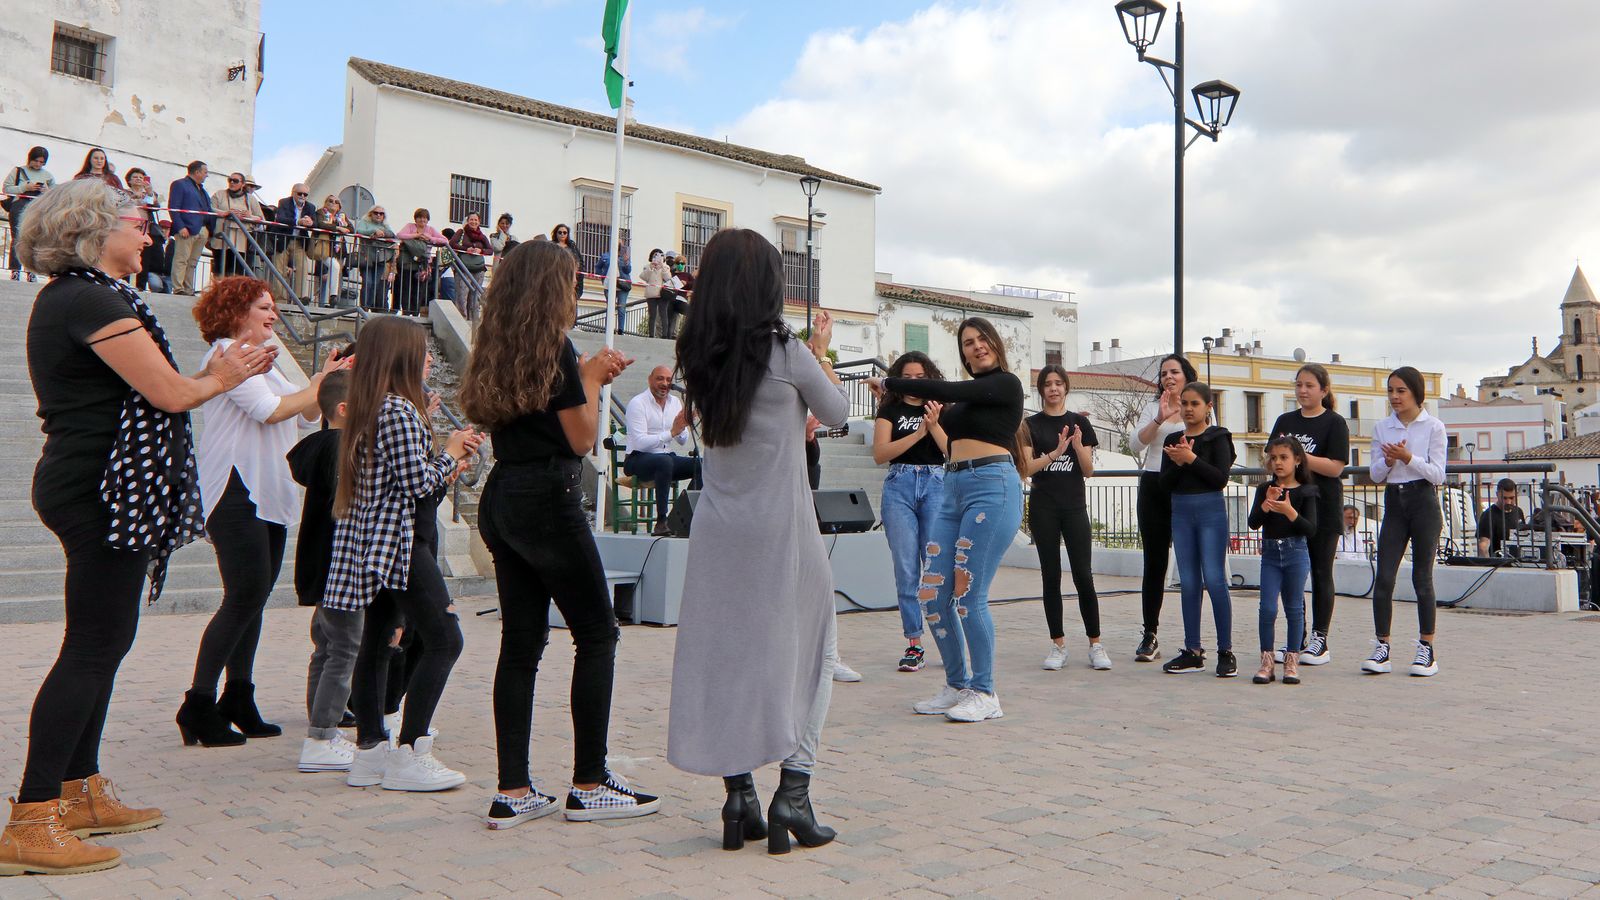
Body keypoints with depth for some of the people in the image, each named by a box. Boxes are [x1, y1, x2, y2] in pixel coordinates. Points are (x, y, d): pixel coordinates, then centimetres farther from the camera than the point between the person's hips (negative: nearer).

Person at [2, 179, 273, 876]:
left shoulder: (67, 298, 19)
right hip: (102, 487, -11)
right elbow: (170, 394, -16)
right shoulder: (90, 300, -14)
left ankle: (81, 793, 25)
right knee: (93, 647, -7)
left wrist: (216, 374, 14)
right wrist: (219, 379, 5)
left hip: (88, 484, 11)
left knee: (101, 642, 15)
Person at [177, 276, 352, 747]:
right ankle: (199, 704, -4)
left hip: (267, 495, 9)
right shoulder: (227, 355, -6)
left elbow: (306, 413, 19)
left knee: (254, 596, 8)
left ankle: (238, 700, 14)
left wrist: (324, 380, 5)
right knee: (245, 594, -11)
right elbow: (270, 409, -18)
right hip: (236, 492, -9)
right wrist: (321, 386, -9)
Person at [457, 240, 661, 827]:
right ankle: (589, 785, 4)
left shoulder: (495, 353, 14)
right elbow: (582, 438, -8)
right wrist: (591, 379, 5)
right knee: (597, 633, 1)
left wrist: (587, 378, 16)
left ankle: (513, 792, 10)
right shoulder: (554, 346, -9)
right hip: (548, 499, -8)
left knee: (521, 642, 8)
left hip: (501, 499, 8)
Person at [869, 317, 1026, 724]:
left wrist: (888, 382, -7)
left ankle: (984, 694, 4)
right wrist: (942, 415, 11)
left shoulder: (1006, 383, -4)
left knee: (968, 595, -10)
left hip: (992, 488, -8)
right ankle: (957, 687, 17)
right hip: (954, 491, 8)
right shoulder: (968, 397, 21)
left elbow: (944, 391, -14)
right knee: (933, 595, 2)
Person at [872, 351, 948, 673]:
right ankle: (914, 644, 5)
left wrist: (935, 425, -12)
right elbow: (880, 454, -3)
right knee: (906, 568, -1)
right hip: (900, 485, 0)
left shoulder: (942, 409, 13)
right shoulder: (890, 410, 10)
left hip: (937, 484, 0)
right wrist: (918, 433, -12)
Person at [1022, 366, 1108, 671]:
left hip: (1075, 506, 0)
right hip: (1043, 508, 0)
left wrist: (1078, 446, -15)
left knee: (1083, 576, -4)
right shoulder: (1032, 424, 4)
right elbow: (1027, 467, -5)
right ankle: (1058, 645, 10)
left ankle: (1095, 645, 4)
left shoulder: (1079, 422, 7)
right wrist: (1055, 453, -19)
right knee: (1051, 577, 3)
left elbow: (1089, 470, 4)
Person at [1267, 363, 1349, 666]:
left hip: (1323, 508, -4)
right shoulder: (1285, 421, 11)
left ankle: (1319, 640, 11)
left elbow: (1335, 467, -12)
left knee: (1321, 574, 4)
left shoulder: (1335, 423, -4)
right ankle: (1295, 638, 16)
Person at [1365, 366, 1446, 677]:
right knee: (1384, 577, -4)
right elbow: (1376, 475, 8)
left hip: (1424, 502, -3)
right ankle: (1381, 648, 1)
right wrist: (1388, 461, -12)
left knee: (1422, 578, 1)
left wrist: (1407, 457, -18)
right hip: (1394, 502, 3)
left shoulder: (1433, 427, 0)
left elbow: (1437, 473, -6)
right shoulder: (1381, 427, 9)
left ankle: (1427, 649, 11)